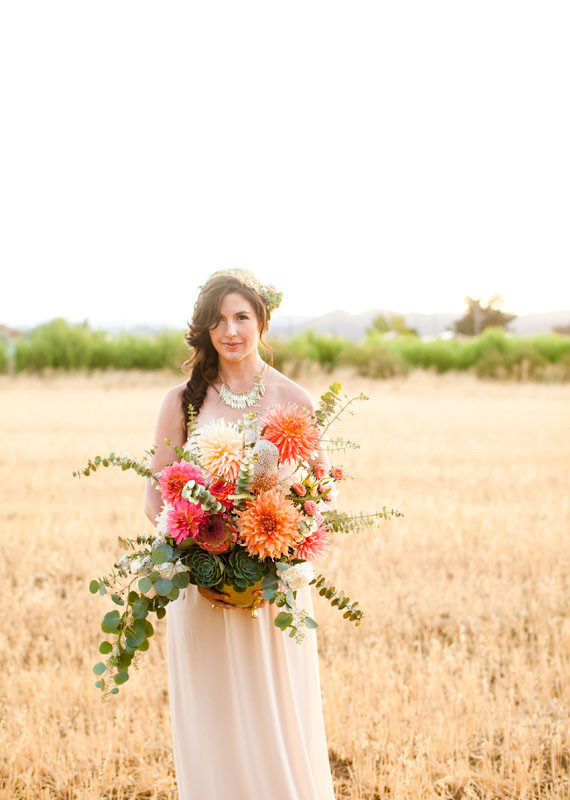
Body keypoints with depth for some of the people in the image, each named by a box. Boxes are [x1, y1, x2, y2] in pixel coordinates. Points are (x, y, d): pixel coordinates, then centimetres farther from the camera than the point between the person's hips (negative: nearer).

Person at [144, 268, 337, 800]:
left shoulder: (294, 402, 0)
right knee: (214, 730, 6)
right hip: (202, 592, 0)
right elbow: (156, 499, 2)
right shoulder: (182, 402, 1)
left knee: (281, 723, 5)